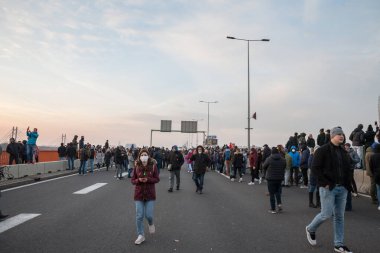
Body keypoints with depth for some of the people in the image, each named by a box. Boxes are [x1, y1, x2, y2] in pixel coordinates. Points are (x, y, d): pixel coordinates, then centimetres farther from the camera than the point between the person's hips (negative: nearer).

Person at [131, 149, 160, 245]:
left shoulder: (153, 166, -6)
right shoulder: (137, 167, -2)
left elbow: (157, 179, -3)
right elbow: (132, 180, 3)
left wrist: (148, 179, -20)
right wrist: (138, 180, -19)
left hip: (150, 194, -1)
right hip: (139, 194, 1)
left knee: (148, 215, -1)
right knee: (139, 216, 1)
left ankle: (151, 224, 36)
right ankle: (141, 235, 17)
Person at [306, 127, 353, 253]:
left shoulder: (343, 152, 14)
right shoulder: (323, 150, -9)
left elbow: (347, 169, 20)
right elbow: (315, 168, -14)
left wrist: (347, 185, 8)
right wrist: (324, 183, -17)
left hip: (342, 188, 7)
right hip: (328, 188, -6)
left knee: (339, 216, 9)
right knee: (327, 214, -5)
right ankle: (310, 229, 23)